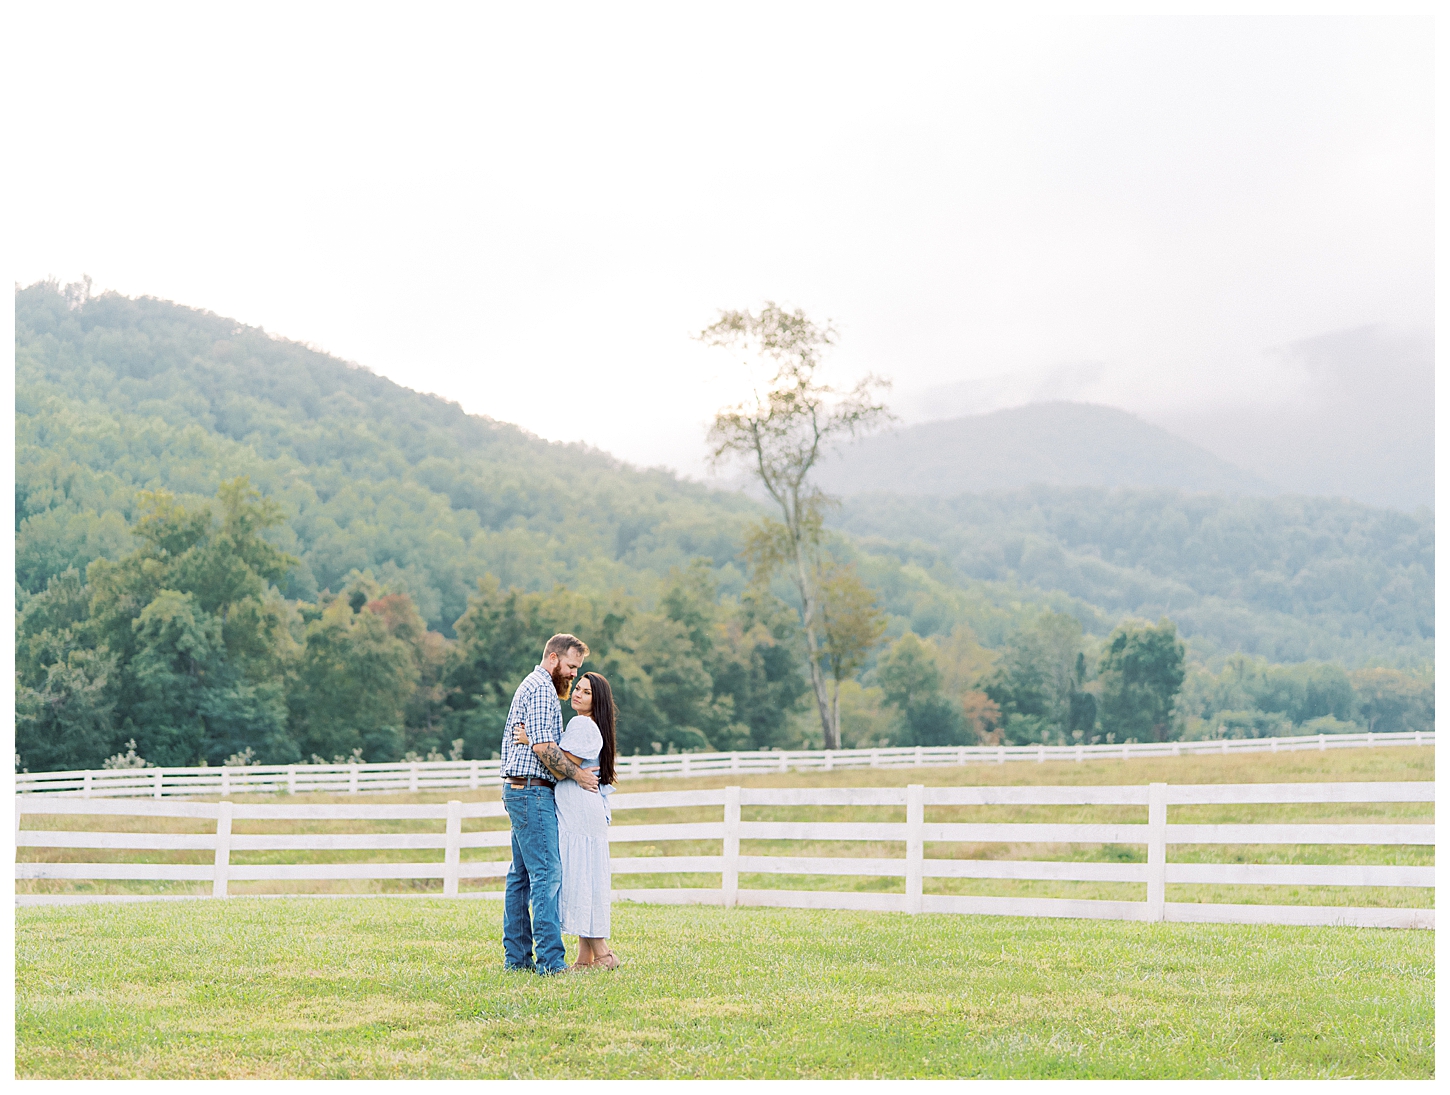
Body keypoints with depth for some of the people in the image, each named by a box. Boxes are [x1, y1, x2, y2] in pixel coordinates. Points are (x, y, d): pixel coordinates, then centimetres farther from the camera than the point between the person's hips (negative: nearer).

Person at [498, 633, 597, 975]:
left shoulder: (531, 685, 22)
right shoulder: (541, 688, -11)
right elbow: (543, 747, -20)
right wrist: (577, 774, -12)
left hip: (519, 791, 11)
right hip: (533, 791, -11)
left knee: (521, 875, 11)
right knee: (547, 873, -14)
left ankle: (517, 956, 13)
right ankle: (550, 960, -17)